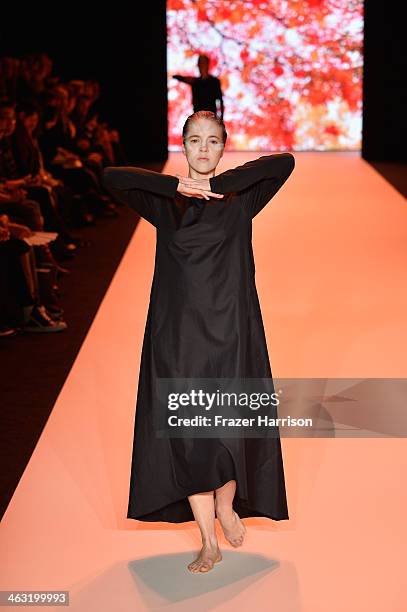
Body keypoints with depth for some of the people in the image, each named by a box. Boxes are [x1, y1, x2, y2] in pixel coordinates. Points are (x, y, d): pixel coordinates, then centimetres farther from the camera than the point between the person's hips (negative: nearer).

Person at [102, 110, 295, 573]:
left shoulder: (240, 197, 4)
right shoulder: (164, 201, 5)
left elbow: (286, 162, -12)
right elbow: (111, 176, -10)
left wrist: (217, 183, -14)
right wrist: (178, 186, -16)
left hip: (231, 330, 0)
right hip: (178, 332, 1)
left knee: (231, 427, -3)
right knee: (187, 433, -1)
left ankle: (226, 503, 29)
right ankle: (209, 541, 13)